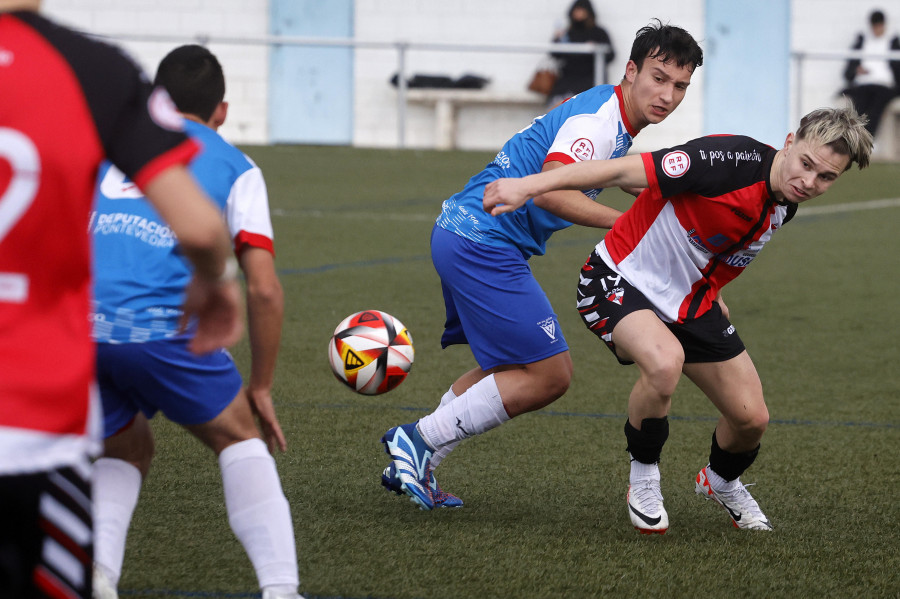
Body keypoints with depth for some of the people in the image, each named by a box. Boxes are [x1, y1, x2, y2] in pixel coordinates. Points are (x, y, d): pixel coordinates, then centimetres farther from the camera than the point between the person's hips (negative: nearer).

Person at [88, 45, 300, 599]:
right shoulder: (235, 168, 17)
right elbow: (265, 290, 7)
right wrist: (261, 387, 17)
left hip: (75, 322, 3)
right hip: (159, 321, -3)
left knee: (128, 450, 26)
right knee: (240, 438, 18)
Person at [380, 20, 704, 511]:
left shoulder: (615, 120, 14)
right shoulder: (598, 119, -18)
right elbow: (551, 191, -32)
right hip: (485, 244, -11)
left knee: (510, 369, 22)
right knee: (549, 375, -9)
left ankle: (413, 466, 22)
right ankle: (417, 441, -4)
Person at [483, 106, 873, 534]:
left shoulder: (786, 205, -4)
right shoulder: (734, 161, -29)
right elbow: (626, 171, -31)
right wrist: (529, 185, -37)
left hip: (691, 302, 7)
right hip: (621, 279, -7)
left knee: (751, 417, 3)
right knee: (664, 362, -37)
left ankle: (721, 481, 40)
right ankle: (643, 479, -10)